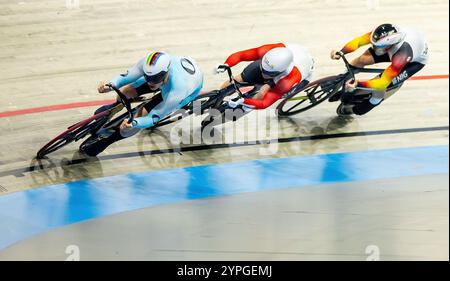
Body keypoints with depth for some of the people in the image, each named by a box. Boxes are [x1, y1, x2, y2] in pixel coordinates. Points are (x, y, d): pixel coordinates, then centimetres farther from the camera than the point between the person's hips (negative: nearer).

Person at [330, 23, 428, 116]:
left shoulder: (401, 55, -46)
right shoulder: (382, 35, -35)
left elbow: (383, 82, -42)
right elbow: (359, 41, -27)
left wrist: (358, 85, -53)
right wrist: (341, 52, -44)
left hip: (416, 60, -5)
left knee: (384, 85, -20)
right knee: (362, 59, -7)